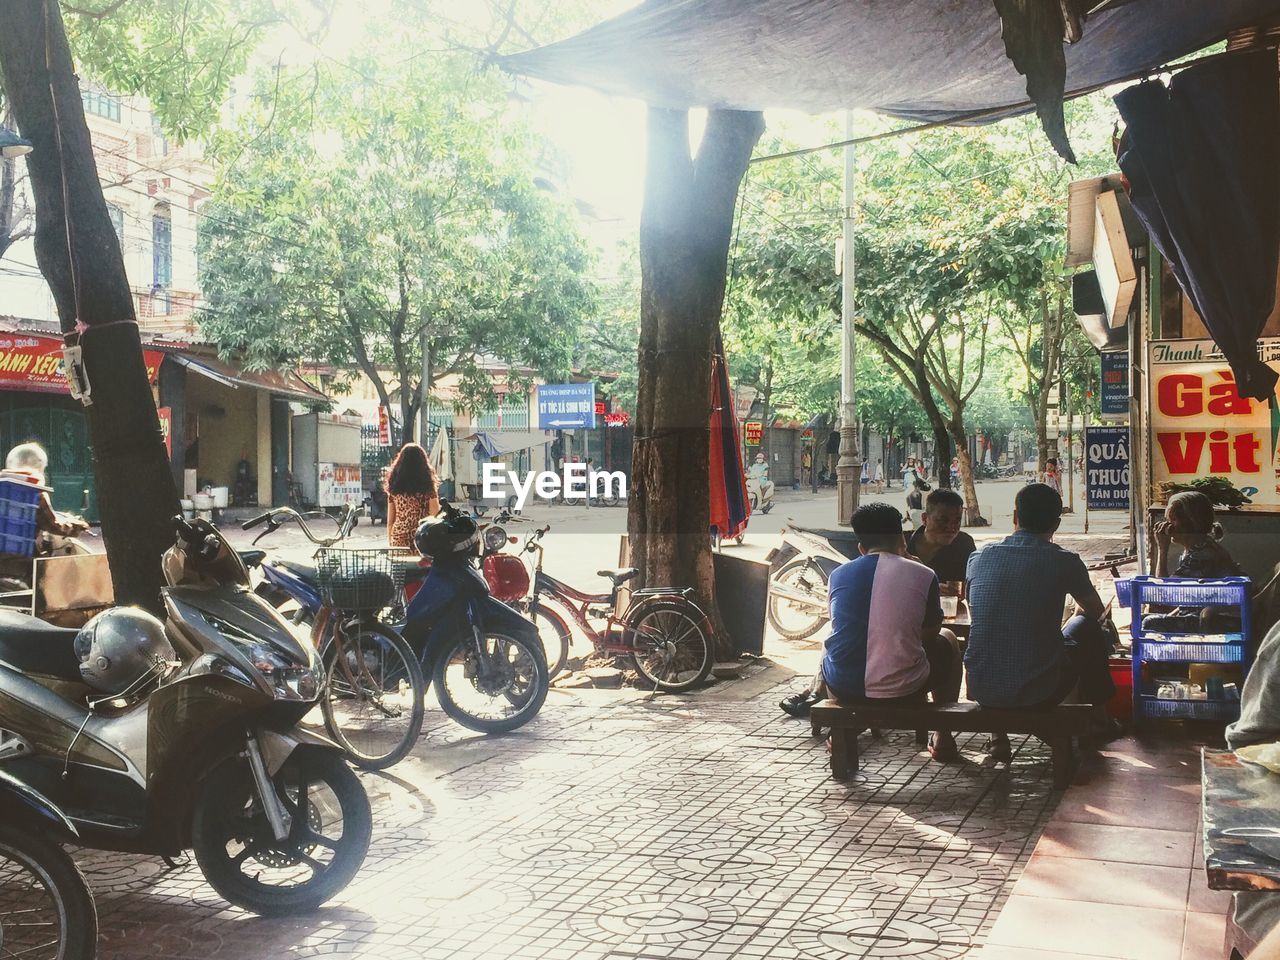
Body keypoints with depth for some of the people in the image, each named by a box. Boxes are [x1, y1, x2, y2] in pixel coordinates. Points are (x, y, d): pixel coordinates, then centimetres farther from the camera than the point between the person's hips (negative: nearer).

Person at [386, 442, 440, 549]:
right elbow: (435, 517, -6)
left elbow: (390, 520, 8)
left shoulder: (394, 488, 4)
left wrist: (390, 541, 16)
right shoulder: (427, 487, -4)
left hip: (399, 540, 3)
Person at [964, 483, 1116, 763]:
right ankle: (1095, 717, 40)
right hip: (1038, 692, -2)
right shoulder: (1064, 562, -6)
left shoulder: (979, 557, 2)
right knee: (1087, 626, 23)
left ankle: (998, 736, 32)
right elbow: (1096, 611, 15)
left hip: (982, 690, 3)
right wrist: (1079, 610, 39)